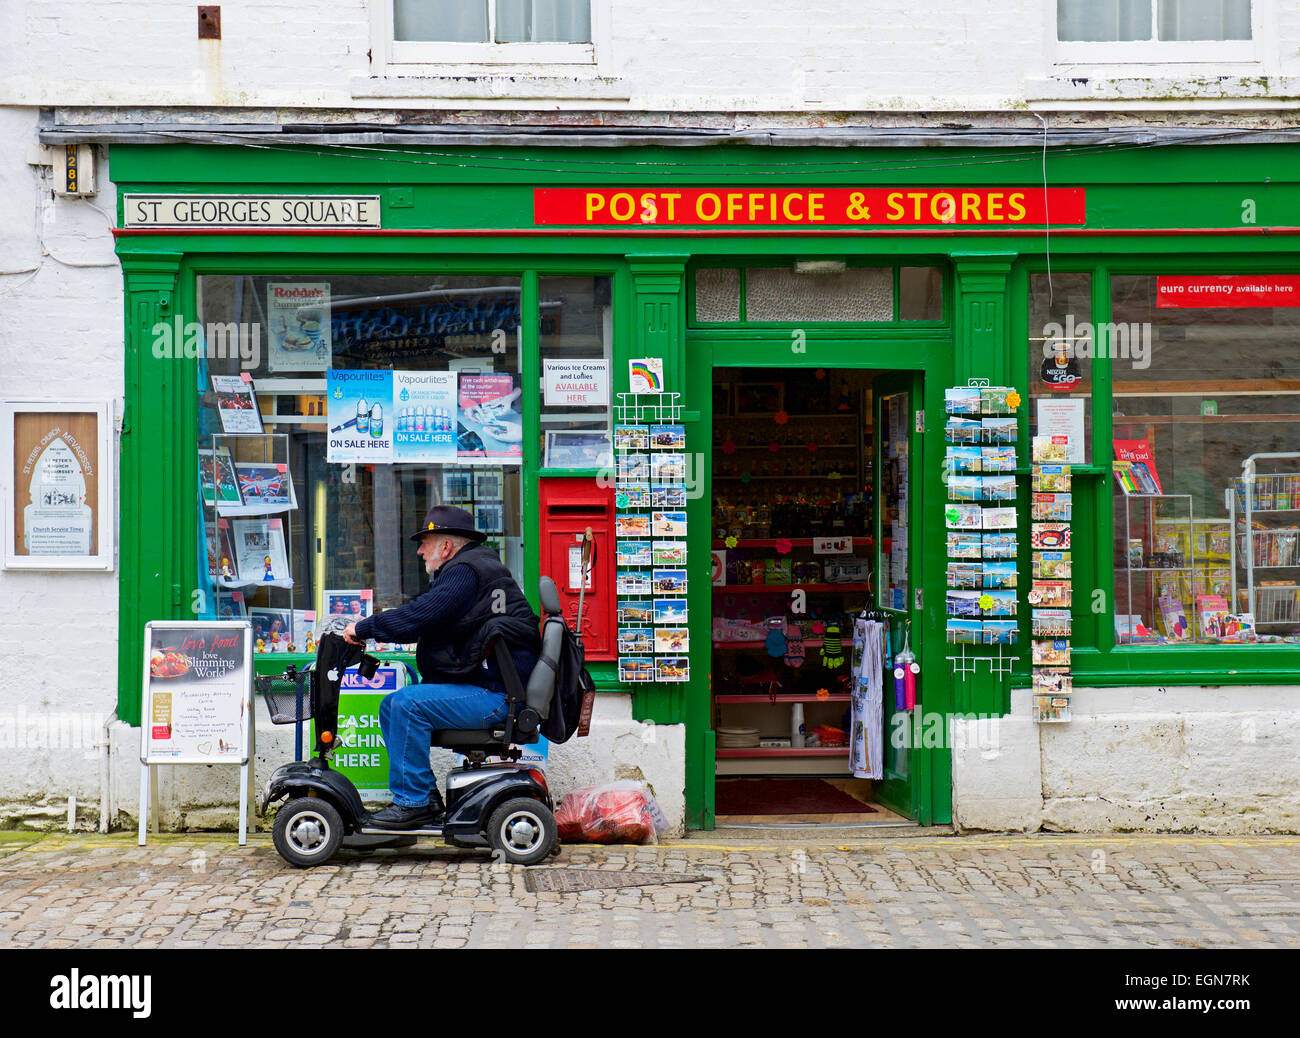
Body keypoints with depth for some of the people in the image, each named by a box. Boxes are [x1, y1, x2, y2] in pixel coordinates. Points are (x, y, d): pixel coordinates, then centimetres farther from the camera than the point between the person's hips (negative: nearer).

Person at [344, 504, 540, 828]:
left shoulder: (467, 572, -14)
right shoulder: (470, 567, 20)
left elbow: (417, 618, -22)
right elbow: (422, 618, 23)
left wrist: (363, 628, -12)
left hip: (495, 695, -11)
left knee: (408, 703, -23)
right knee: (391, 706, 10)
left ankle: (413, 802, -14)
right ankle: (427, 795, 11)